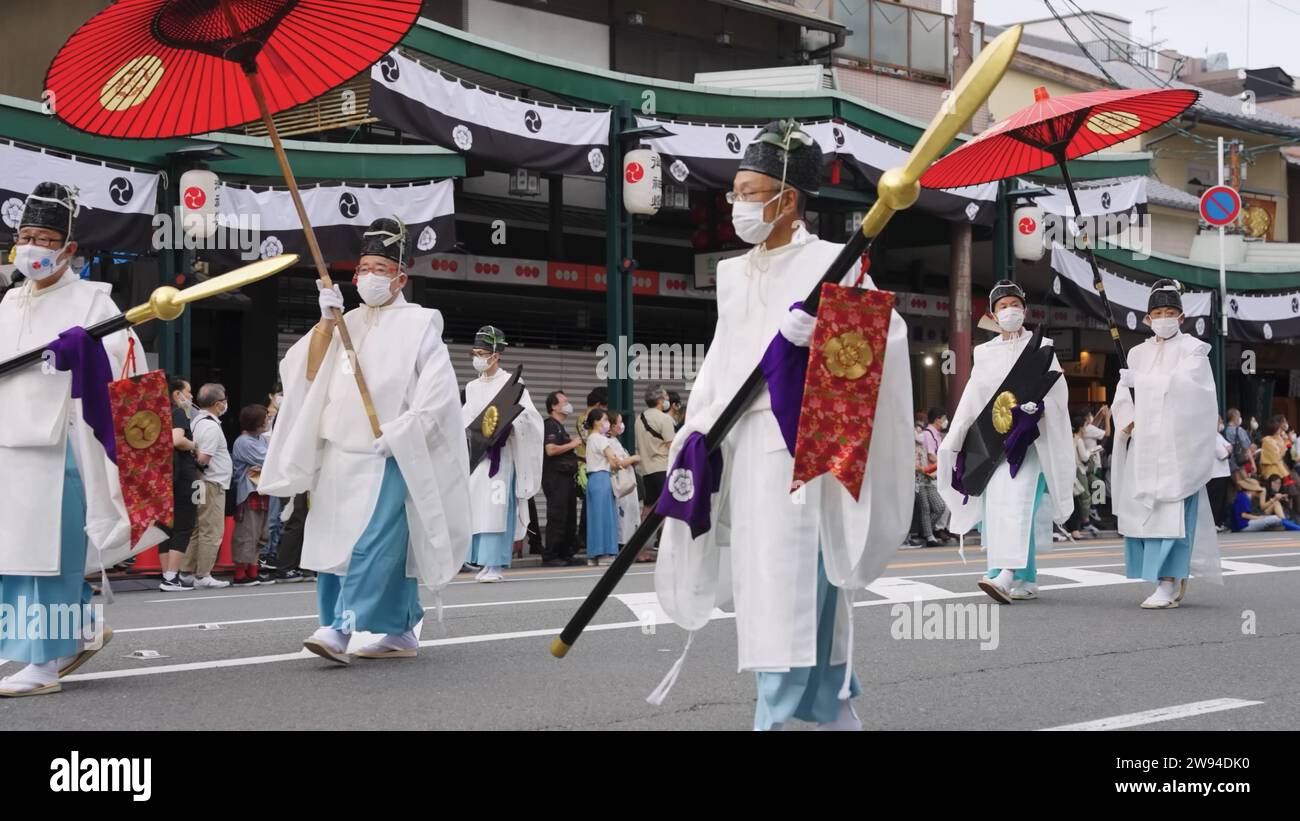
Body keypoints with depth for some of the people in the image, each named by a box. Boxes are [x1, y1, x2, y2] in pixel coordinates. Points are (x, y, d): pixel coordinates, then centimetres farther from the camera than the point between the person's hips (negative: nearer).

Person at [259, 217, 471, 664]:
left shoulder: (418, 325, 0)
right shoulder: (348, 324, 16)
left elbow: (438, 396, -7)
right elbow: (310, 375, 6)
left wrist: (394, 434, -14)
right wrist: (326, 321, -3)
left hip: (388, 460, -6)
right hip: (340, 455, 6)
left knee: (372, 541, -17)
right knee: (335, 541, 6)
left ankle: (340, 628, -24)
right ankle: (401, 632, 14)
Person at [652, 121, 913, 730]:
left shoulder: (829, 263, -4)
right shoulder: (734, 273, 17)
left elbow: (889, 329, -12)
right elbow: (721, 362, 15)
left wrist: (827, 328, -27)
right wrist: (695, 434, 5)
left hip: (797, 441, -7)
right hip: (743, 443, 8)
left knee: (792, 583, -10)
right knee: (762, 580, 10)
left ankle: (772, 716, -8)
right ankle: (834, 709, 22)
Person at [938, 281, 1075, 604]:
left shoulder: (1041, 347, 7)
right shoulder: (985, 352, 16)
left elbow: (1057, 390, -1)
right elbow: (973, 398, 12)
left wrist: (1037, 403, -21)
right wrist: (952, 441, 5)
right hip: (994, 435, 4)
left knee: (1017, 499, -19)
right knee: (996, 503, -2)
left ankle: (1007, 576, -32)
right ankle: (1026, 581, 7)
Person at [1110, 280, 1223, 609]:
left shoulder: (1192, 350, 3)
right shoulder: (1138, 354, 17)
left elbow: (1183, 385, -13)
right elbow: (1123, 396, 11)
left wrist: (1141, 381, -14)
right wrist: (1129, 421, -7)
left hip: (1177, 444, -5)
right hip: (1144, 444, 5)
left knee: (1172, 508, -11)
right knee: (1142, 507, 1)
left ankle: (1168, 583, -14)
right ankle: (1177, 577, 13)